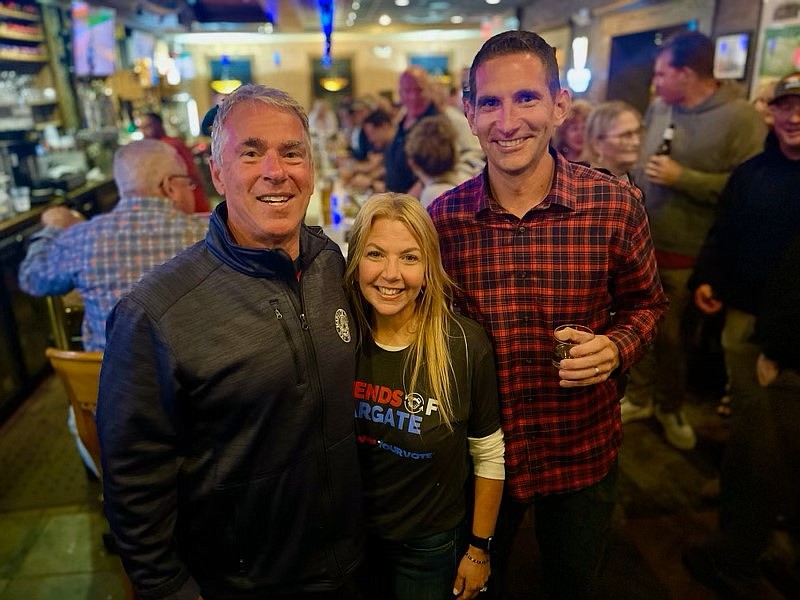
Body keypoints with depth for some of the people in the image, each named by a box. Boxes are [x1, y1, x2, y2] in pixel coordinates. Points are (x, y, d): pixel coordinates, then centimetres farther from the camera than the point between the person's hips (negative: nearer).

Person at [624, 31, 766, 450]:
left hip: (689, 256, -4)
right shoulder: (658, 108, 4)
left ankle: (670, 407, 36)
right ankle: (638, 399, 34)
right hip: (640, 245, 5)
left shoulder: (741, 119, -14)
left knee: (676, 338, 13)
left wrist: (682, 178, -22)